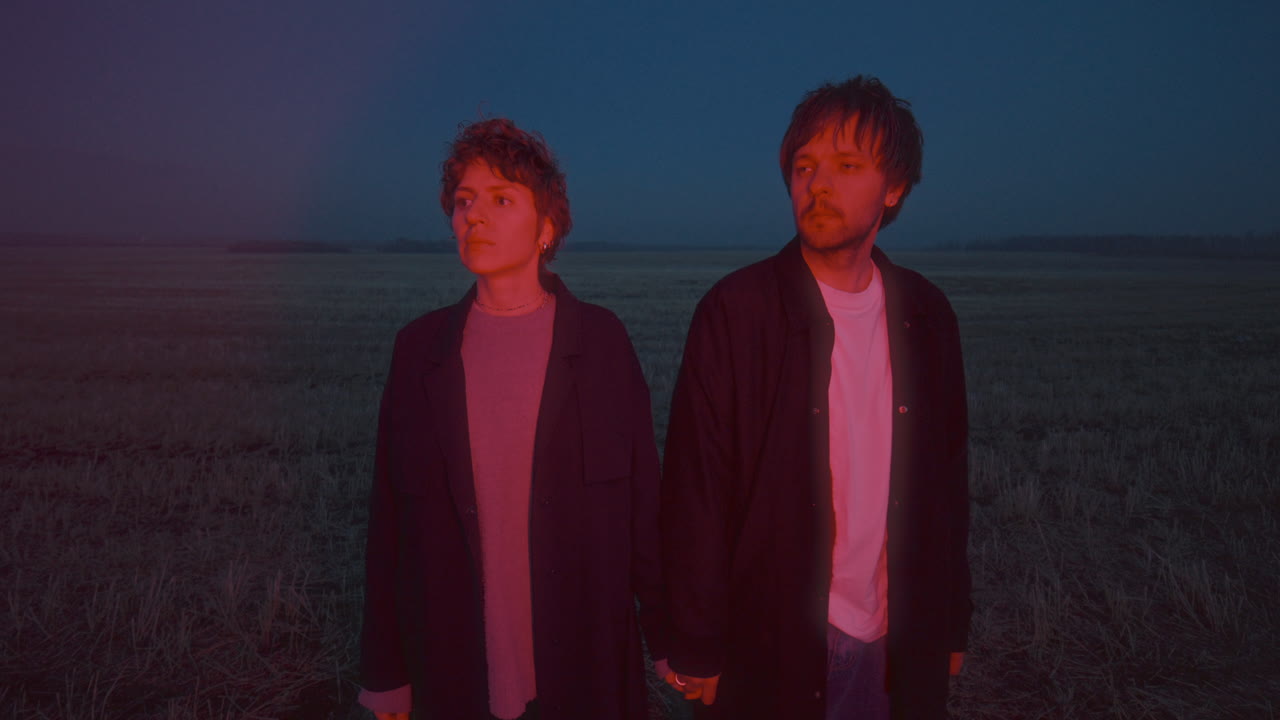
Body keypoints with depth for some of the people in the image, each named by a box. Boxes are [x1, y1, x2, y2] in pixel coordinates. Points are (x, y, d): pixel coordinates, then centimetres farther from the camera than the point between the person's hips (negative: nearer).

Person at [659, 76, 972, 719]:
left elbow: (946, 478, 7)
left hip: (899, 651, 4)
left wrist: (951, 625, 10)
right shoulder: (734, 311, -12)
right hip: (771, 647, -3)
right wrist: (697, 648, -9)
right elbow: (695, 490, -12)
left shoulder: (927, 315, 1)